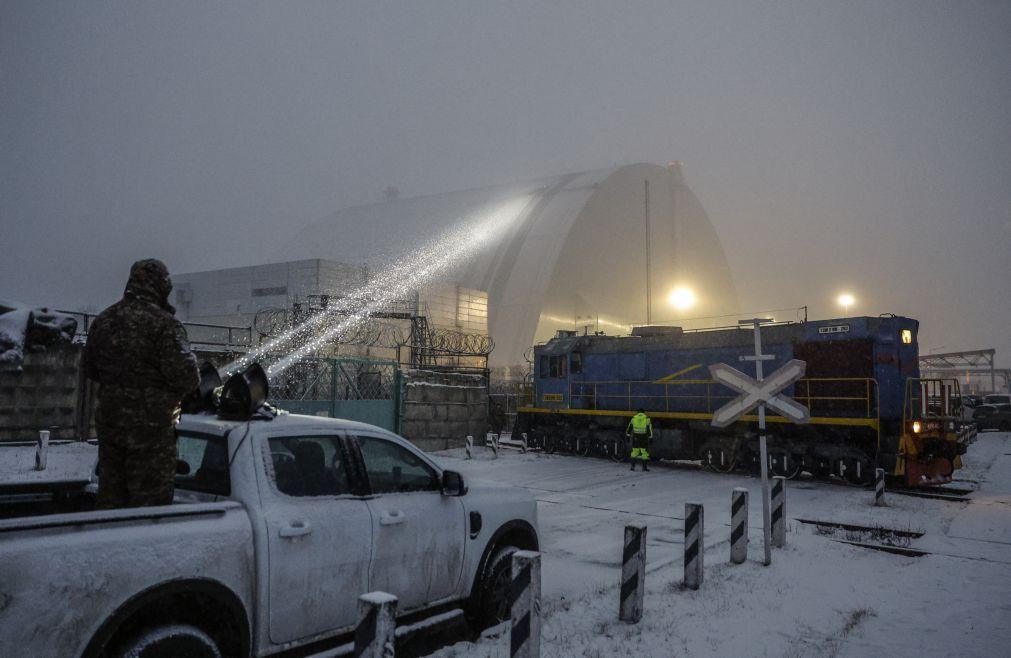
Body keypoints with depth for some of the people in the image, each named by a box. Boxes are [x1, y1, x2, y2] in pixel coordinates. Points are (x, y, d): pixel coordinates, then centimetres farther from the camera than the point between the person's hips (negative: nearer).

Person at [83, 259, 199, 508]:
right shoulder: (163, 323, -16)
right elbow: (185, 375, -20)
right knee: (151, 497, 3)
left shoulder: (103, 320, 8)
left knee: (111, 494, 18)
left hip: (108, 420, 7)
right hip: (150, 424, -7)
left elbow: (90, 369, 17)